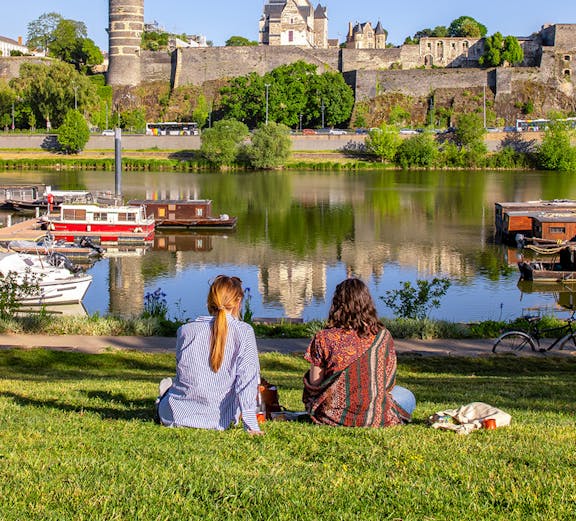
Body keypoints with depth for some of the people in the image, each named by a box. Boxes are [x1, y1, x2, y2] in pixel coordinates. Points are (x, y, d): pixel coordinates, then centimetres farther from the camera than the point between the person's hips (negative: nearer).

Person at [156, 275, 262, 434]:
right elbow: (247, 378, -17)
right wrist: (251, 425, -16)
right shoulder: (244, 332, -13)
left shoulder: (185, 331, -8)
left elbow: (183, 371, 6)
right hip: (219, 421, -1)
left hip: (178, 415, 1)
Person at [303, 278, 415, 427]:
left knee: (309, 391, 33)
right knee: (407, 397, 30)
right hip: (374, 418, 2)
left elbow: (314, 384, -7)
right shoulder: (383, 336, -9)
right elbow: (389, 383, 0)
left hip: (333, 416, -2)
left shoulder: (324, 338, -13)